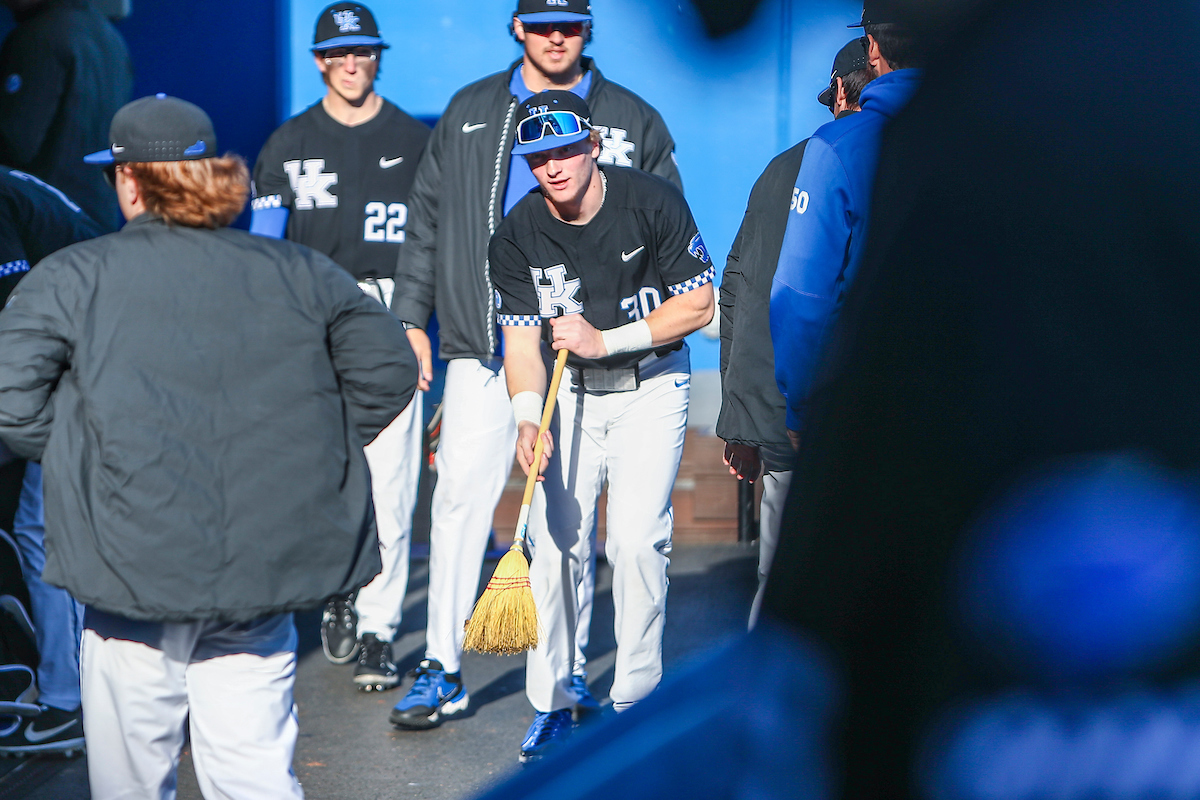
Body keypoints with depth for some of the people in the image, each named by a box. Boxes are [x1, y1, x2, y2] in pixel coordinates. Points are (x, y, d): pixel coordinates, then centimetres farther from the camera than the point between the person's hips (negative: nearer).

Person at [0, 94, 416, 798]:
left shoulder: (72, 276, 0)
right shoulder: (299, 272, 7)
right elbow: (389, 370, 5)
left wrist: (81, 460, 6)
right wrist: (311, 456, 14)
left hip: (135, 565, -3)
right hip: (267, 564, 3)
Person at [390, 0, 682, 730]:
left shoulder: (633, 122, 7)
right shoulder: (471, 113, 11)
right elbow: (428, 220, 13)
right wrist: (412, 316, 6)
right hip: (483, 341, 1)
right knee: (461, 495, -4)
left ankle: (569, 672, 15)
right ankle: (443, 670, 4)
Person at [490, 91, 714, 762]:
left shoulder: (653, 203, -16)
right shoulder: (518, 235, -9)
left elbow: (698, 305, -12)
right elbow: (522, 339, -10)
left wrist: (606, 340, -21)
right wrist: (528, 418, -29)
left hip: (651, 386, -2)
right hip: (569, 393, 3)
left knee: (637, 541, -13)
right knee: (554, 541, -3)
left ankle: (637, 700, 1)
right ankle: (552, 704, 11)